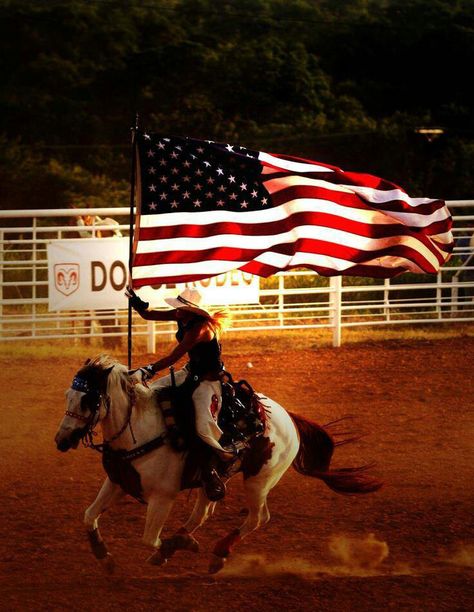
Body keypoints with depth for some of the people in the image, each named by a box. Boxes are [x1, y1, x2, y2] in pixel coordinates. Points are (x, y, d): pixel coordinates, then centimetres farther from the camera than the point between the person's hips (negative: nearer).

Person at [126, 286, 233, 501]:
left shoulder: (200, 329, -30)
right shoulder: (181, 317, -5)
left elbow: (173, 357, -30)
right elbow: (148, 315, -1)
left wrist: (149, 370, -30)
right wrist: (137, 303, -20)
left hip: (208, 380, -10)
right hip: (190, 373, 10)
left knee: (204, 427, -23)